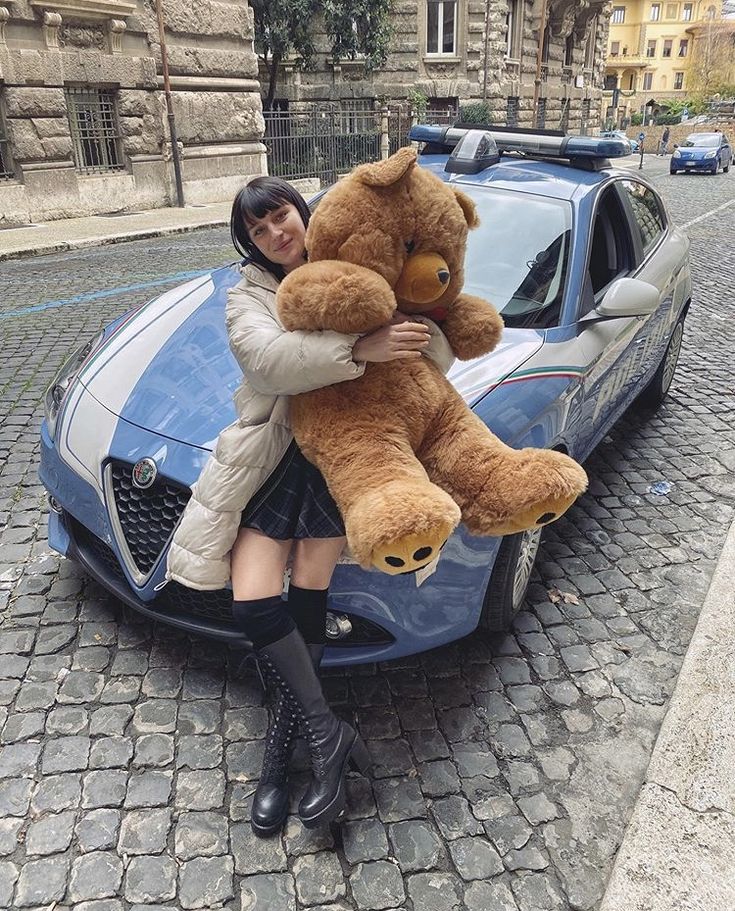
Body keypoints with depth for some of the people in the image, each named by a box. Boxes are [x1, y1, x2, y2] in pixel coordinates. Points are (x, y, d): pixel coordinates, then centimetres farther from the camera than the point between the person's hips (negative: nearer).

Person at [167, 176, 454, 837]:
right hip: (274, 459, 1)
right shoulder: (250, 293, 5)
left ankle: (282, 746, 11)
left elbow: (437, 353, 3)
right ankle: (329, 735, 3)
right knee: (252, 603, -12)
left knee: (306, 597, -9)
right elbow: (265, 357, -19)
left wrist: (422, 336, -20)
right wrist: (360, 350, -29)